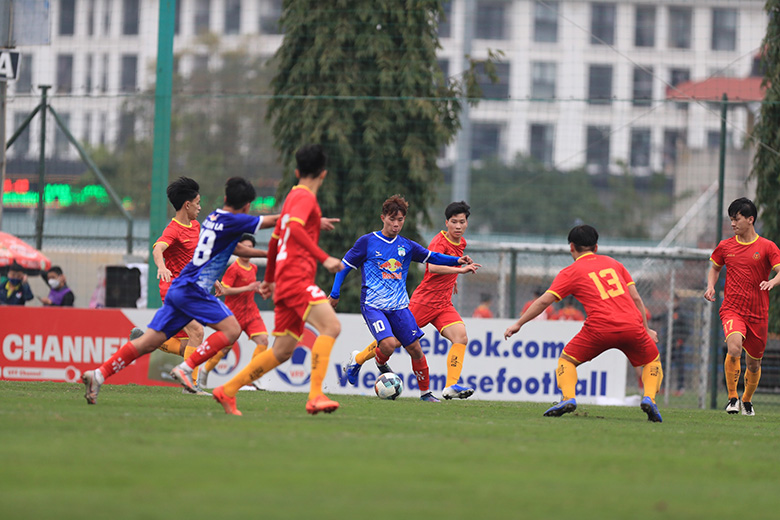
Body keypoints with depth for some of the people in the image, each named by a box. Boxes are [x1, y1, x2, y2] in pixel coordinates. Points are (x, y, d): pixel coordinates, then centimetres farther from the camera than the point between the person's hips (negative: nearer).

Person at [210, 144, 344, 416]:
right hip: (296, 279, -10)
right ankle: (316, 396, -34)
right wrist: (324, 258, -29)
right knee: (330, 325, -23)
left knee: (283, 350, 10)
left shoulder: (293, 197, 23)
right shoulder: (304, 197, -5)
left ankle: (227, 391, 16)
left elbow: (275, 240, 33)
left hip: (286, 282, 10)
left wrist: (269, 279, 44)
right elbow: (295, 228, -25)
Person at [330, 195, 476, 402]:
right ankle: (381, 364, 11)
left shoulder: (407, 246, 8)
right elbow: (345, 266, 4)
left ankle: (425, 392, 14)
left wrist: (457, 260, -2)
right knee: (389, 344, -24)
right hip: (373, 305, -4)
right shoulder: (367, 242, -2)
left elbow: (432, 257, 14)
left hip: (399, 306, 4)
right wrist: (335, 294, 1)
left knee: (415, 348, -2)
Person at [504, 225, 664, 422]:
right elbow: (636, 298, 20)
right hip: (632, 325, 2)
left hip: (600, 328, -2)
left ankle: (568, 398, -7)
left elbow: (544, 301, 7)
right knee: (652, 360, 24)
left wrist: (518, 324, 15)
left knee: (567, 359, 18)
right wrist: (646, 329, 29)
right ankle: (649, 398, -2)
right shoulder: (613, 263, 22)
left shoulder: (570, 272, 11)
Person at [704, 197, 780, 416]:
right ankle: (732, 397, -16)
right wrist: (710, 286, 4)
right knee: (734, 347, -29)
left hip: (758, 314, 0)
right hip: (732, 310, 0)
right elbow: (714, 268, 23)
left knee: (754, 363, 10)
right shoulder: (725, 246, 6)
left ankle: (747, 400, 37)